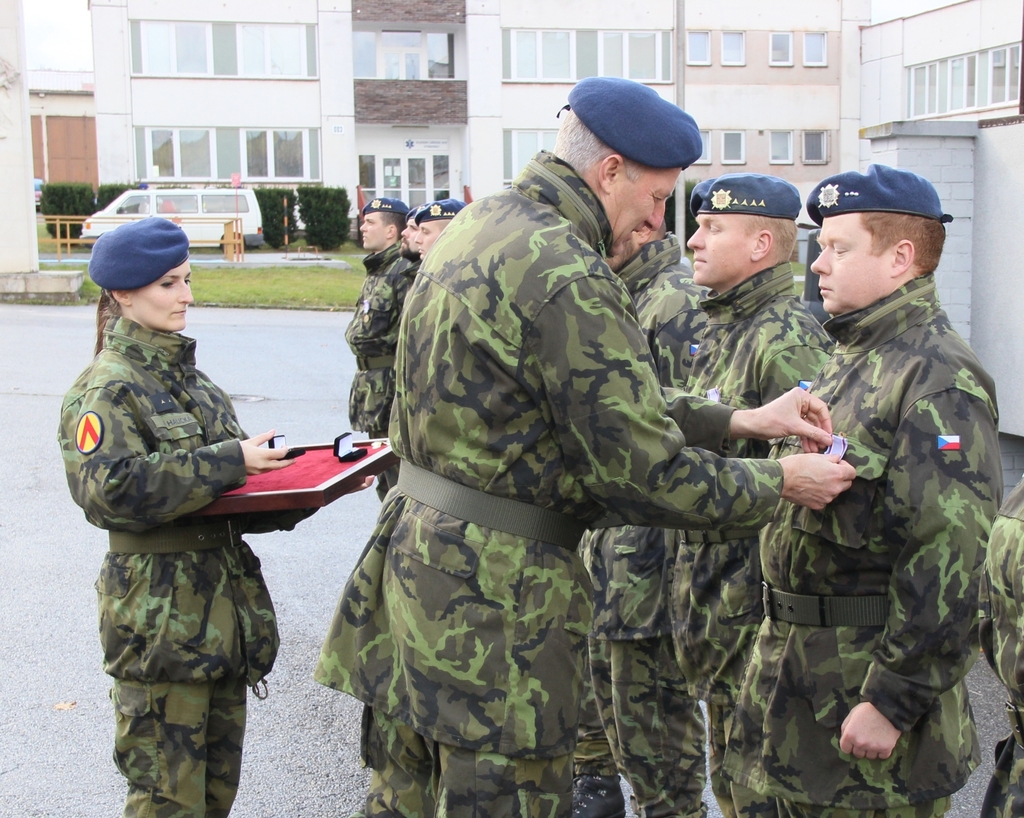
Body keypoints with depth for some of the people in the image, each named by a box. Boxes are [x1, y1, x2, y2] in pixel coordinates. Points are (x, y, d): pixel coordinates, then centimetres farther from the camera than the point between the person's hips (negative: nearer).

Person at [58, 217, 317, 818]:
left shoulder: (186, 374, 15)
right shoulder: (107, 388, -10)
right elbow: (111, 490, -25)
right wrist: (230, 462, -24)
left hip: (225, 597, 8)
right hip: (161, 616, -8)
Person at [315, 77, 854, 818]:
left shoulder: (477, 225, 10)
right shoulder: (567, 276, -22)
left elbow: (612, 408, 11)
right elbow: (645, 475, -20)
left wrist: (741, 421, 8)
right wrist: (781, 483, -5)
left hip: (418, 543, 10)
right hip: (491, 592, -10)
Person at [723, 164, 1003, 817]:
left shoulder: (937, 377, -18)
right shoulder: (853, 358, 13)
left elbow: (950, 554, -24)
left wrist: (893, 701, -24)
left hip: (874, 672, -9)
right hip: (797, 661, 9)